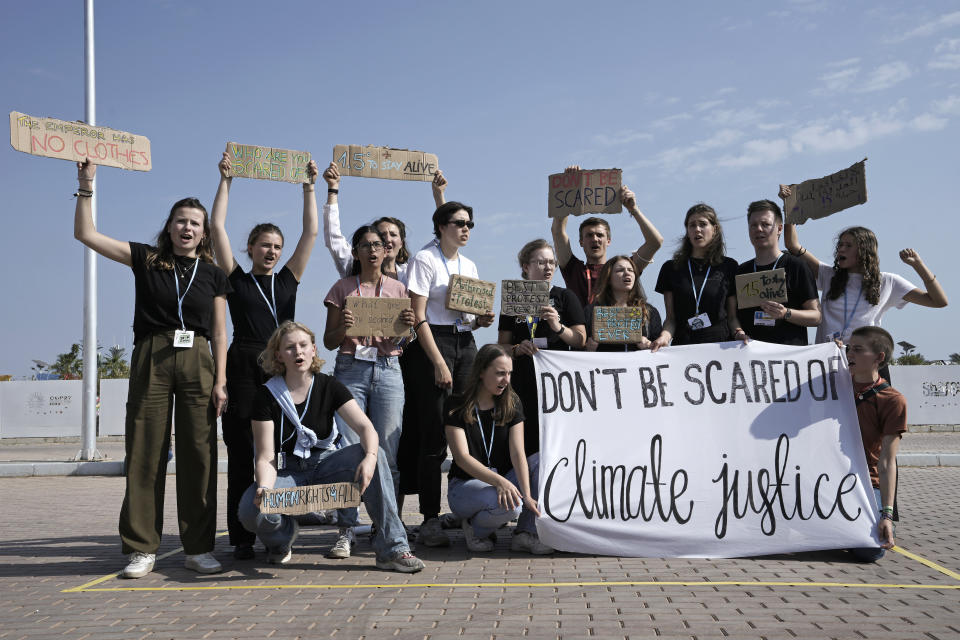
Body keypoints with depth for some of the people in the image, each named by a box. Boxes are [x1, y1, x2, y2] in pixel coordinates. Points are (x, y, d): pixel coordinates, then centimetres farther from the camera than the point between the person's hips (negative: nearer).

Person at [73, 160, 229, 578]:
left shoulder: (213, 276, 11)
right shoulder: (146, 259, 9)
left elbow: (219, 334, 8)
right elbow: (86, 234, 6)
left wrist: (220, 381, -1)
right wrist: (86, 186, 0)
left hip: (198, 362, 1)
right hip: (151, 359, -1)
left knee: (198, 455, -1)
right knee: (145, 453, -2)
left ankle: (199, 547, 7)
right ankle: (141, 549, 6)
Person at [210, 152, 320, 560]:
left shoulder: (288, 279, 16)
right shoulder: (236, 280, 10)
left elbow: (312, 232, 15)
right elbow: (217, 228, 6)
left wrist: (309, 186, 16)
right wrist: (225, 181, 9)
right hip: (243, 370, -2)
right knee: (242, 455, -1)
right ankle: (243, 538, 4)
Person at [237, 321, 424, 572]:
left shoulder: (329, 387, -3)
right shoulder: (267, 395, -8)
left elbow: (366, 427, -14)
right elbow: (266, 458, -12)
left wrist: (370, 457, -37)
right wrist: (264, 488, -34)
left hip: (323, 466, 2)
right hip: (286, 473, -2)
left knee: (376, 454, -26)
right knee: (252, 511, -33)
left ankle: (392, 548, -23)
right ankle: (281, 538, 7)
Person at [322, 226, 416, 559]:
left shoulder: (398, 289, 14)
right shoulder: (342, 288, 9)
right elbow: (329, 342, 8)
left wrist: (408, 325, -8)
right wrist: (343, 327, -13)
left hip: (388, 371, 1)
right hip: (350, 370, -1)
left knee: (388, 452, -2)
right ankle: (346, 530, -4)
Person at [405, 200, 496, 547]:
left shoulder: (469, 265, 18)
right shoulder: (424, 259, -3)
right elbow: (418, 317, -10)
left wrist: (481, 321, 0)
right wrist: (439, 362, -17)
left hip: (465, 343, 7)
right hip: (433, 343, -6)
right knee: (434, 436, -8)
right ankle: (430, 520, -3)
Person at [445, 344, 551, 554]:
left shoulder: (512, 405, 2)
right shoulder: (457, 408, -10)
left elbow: (518, 453, -9)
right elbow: (462, 458, -19)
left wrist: (528, 495, -24)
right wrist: (500, 481, -35)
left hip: (504, 481, 5)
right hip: (465, 485, -5)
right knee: (508, 505, -36)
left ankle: (526, 533, -17)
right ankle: (475, 529, -2)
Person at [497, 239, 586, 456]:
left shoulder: (565, 297, 10)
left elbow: (580, 340, 4)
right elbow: (502, 347, 12)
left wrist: (559, 328, -13)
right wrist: (518, 349, -9)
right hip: (524, 382, 1)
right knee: (527, 442, -7)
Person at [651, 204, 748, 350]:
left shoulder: (729, 267, 10)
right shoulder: (671, 268, 12)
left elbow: (732, 316, 12)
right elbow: (671, 318, 9)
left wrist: (738, 332, -9)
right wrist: (665, 335, -11)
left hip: (721, 344, 0)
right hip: (683, 346, 1)